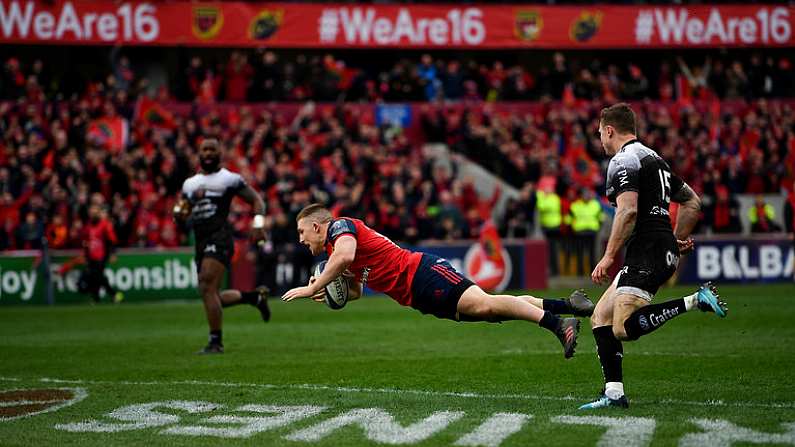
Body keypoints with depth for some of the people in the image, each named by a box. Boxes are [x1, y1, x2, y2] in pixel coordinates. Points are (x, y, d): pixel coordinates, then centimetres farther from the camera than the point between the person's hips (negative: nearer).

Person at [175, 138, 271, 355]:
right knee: (213, 297, 8)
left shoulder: (229, 179, 4)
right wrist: (179, 215, 0)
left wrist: (258, 224, -11)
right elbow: (184, 224, 24)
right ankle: (255, 296, 31)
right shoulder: (190, 184, 20)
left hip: (219, 238, -7)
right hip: (201, 243, 7)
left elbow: (256, 200, 5)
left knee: (208, 289, -19)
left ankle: (216, 342, -14)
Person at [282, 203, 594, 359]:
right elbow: (355, 291, 37)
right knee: (489, 311, -2)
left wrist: (312, 289, -16)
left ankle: (558, 324, -33)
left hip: (422, 272, -8)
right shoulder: (333, 254, 27)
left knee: (483, 305, -26)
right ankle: (569, 305, -6)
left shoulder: (339, 226, -3)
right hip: (417, 296, 8)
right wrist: (326, 292, 17)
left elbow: (345, 256, -25)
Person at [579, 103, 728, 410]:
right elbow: (692, 202, 28)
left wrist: (609, 256, -19)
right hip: (665, 252, 10)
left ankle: (695, 302, -18)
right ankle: (614, 393, 3)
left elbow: (628, 211, -21)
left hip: (647, 253, -10)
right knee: (601, 318, 10)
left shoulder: (623, 160, -8)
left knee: (624, 328, -19)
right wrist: (677, 239, 29)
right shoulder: (653, 158, 22)